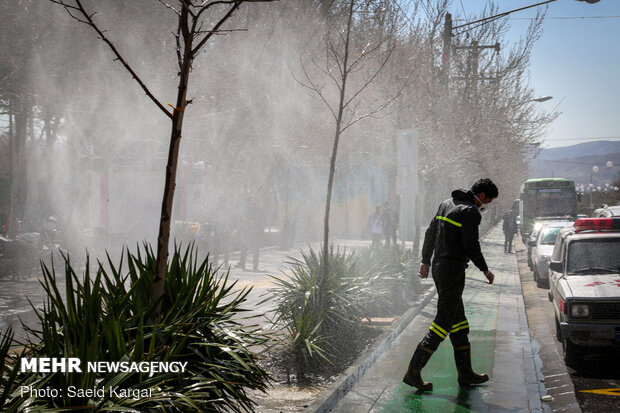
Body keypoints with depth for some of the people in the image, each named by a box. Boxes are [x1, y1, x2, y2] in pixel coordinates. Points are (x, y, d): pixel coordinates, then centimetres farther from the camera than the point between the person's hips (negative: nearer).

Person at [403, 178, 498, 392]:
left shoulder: (447, 204, 15)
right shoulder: (470, 212, -13)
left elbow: (430, 233, 20)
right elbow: (471, 245, -18)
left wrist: (426, 261, 27)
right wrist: (485, 270, -5)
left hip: (439, 269, 10)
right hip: (453, 272, -10)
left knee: (459, 321, 15)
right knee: (443, 322, -7)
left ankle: (465, 373, 21)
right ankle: (413, 372, -9)